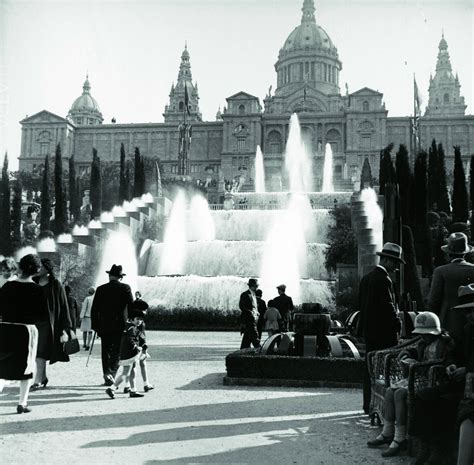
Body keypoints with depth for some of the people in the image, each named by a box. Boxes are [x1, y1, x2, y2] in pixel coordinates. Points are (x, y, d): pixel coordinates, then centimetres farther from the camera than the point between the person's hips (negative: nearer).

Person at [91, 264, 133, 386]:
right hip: (120, 326, -2)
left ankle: (107, 374, 14)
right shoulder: (125, 288, -3)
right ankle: (112, 373, -11)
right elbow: (131, 306, -7)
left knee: (106, 352, 13)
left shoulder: (101, 289, 3)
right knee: (117, 352, 5)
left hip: (104, 326, 2)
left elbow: (94, 309, 2)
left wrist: (95, 326, 9)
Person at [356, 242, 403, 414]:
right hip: (384, 332, -9)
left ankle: (368, 404, 18)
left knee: (370, 368, 12)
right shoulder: (384, 280, -16)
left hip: (368, 329, 9)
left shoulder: (366, 278, 12)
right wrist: (398, 324, -5)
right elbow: (388, 306, -17)